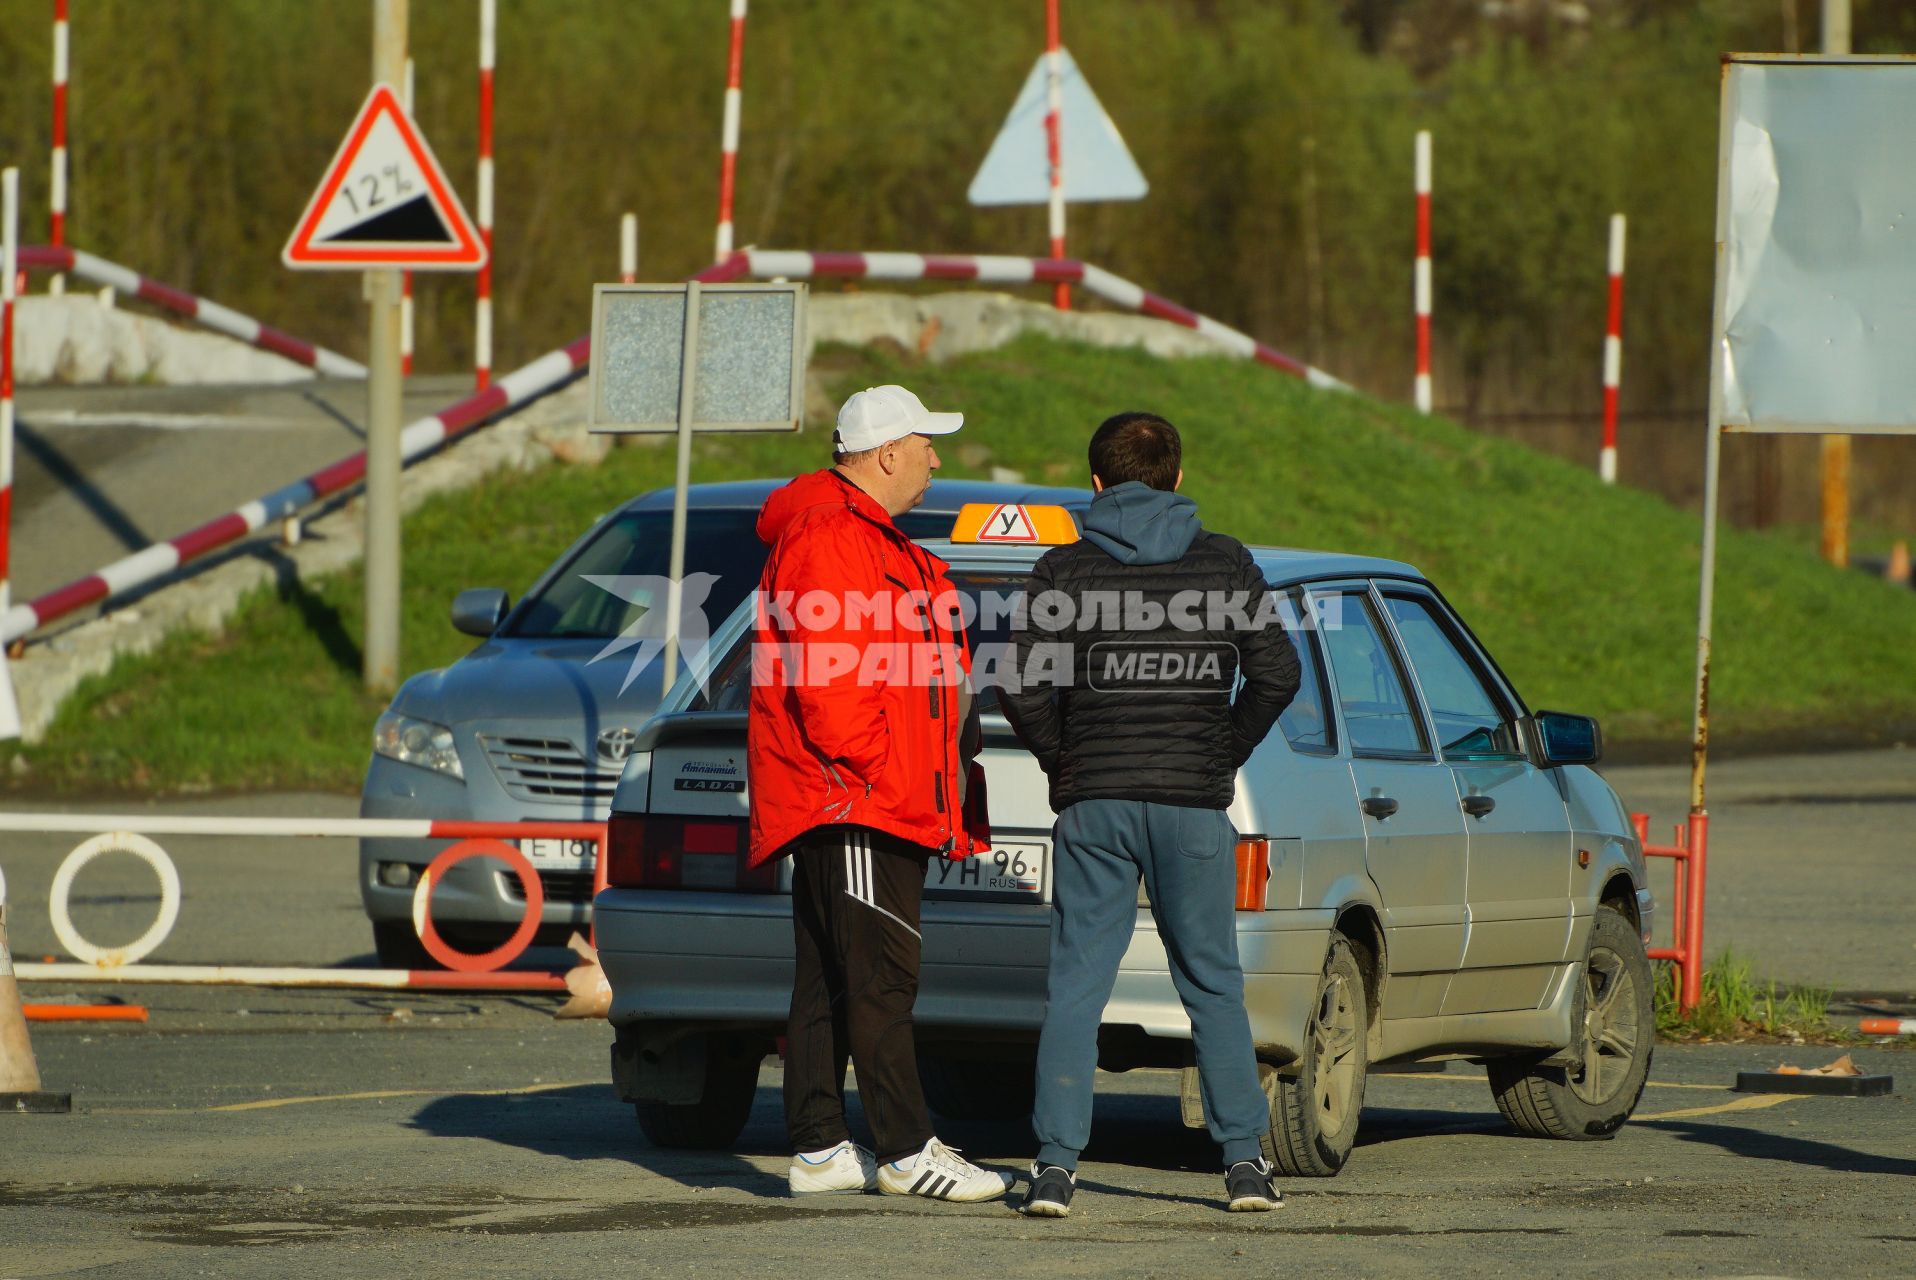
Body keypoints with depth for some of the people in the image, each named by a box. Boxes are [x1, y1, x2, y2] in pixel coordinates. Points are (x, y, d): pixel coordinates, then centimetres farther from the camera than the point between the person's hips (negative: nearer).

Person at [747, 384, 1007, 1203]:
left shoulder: (872, 543, 22)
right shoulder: (828, 542, -14)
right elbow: (828, 679, -21)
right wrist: (871, 766, -17)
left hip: (870, 800, 11)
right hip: (850, 800, -11)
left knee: (829, 982, 10)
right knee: (880, 975, -11)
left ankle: (819, 1149, 12)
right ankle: (906, 1152, -12)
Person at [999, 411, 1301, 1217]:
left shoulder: (1064, 572, 0)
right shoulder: (1227, 565, 4)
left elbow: (1027, 691, -8)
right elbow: (1276, 674, -3)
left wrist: (1065, 762, 7)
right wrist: (1224, 755, 9)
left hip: (1094, 808, -1)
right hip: (1194, 806, 1)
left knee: (1076, 986, 2)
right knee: (1213, 986, 10)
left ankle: (1056, 1165, -5)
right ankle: (1244, 1160, 7)